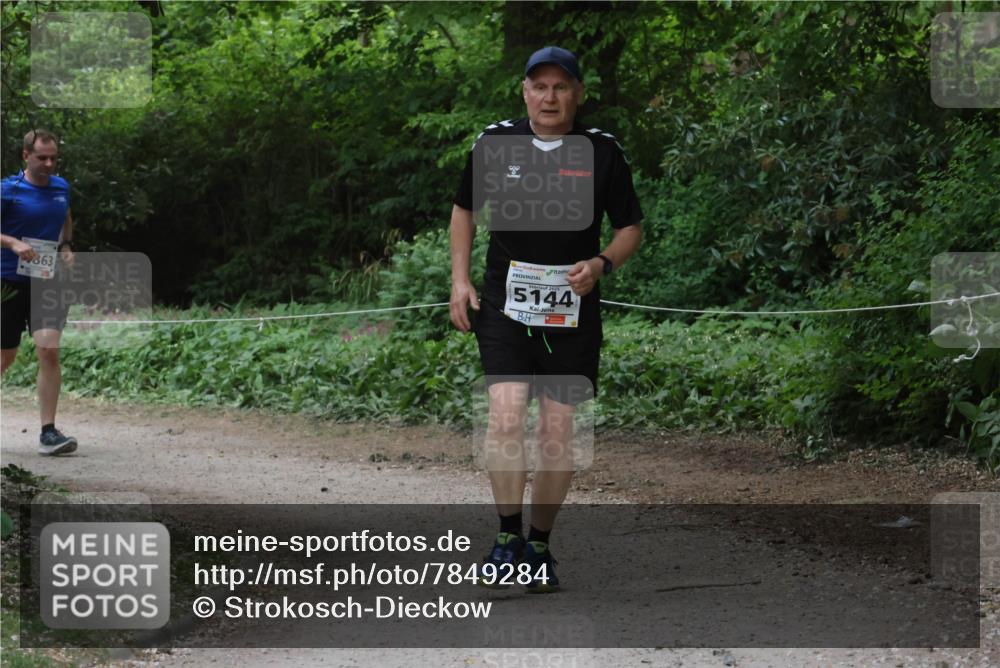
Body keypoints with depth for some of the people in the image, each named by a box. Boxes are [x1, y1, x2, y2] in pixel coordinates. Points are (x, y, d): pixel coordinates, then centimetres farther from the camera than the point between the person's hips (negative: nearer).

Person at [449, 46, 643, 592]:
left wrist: (600, 264, -11)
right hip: (505, 302, 0)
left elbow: (631, 227, 9)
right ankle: (508, 538, -8)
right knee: (506, 413, -18)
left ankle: (539, 547, 16)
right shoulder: (494, 143, 3)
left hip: (572, 309, 0)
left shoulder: (602, 151, 1)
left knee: (558, 433, 2)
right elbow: (465, 209, 17)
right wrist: (459, 280, 7)